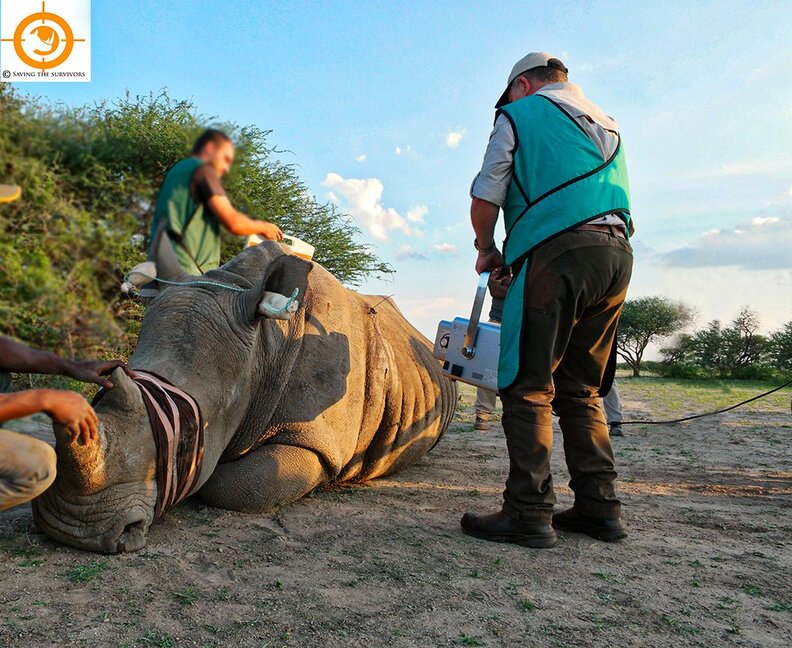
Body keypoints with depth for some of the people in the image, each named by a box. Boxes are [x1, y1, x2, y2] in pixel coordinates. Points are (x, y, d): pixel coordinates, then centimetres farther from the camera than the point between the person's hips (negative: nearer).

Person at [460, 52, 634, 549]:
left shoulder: (519, 115, 10)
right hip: (618, 253, 7)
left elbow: (485, 199, 3)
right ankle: (600, 506, 12)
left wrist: (488, 251, 20)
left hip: (557, 252, -7)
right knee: (581, 389, 12)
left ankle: (530, 512, -7)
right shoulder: (607, 124, 30)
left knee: (528, 386, -6)